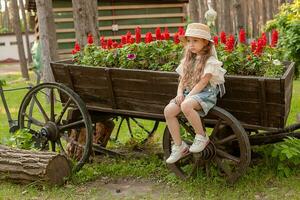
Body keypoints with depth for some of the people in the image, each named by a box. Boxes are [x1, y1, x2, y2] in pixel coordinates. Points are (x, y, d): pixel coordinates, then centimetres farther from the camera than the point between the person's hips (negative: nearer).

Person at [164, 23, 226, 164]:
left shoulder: (210, 61, -6)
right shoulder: (188, 60, 17)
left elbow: (202, 82, -15)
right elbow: (182, 80, 14)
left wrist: (188, 97, -21)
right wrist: (180, 93, -5)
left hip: (206, 93, -7)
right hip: (188, 93, 7)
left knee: (186, 105, -38)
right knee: (168, 110, -17)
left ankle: (202, 137, -16)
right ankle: (179, 146, -5)